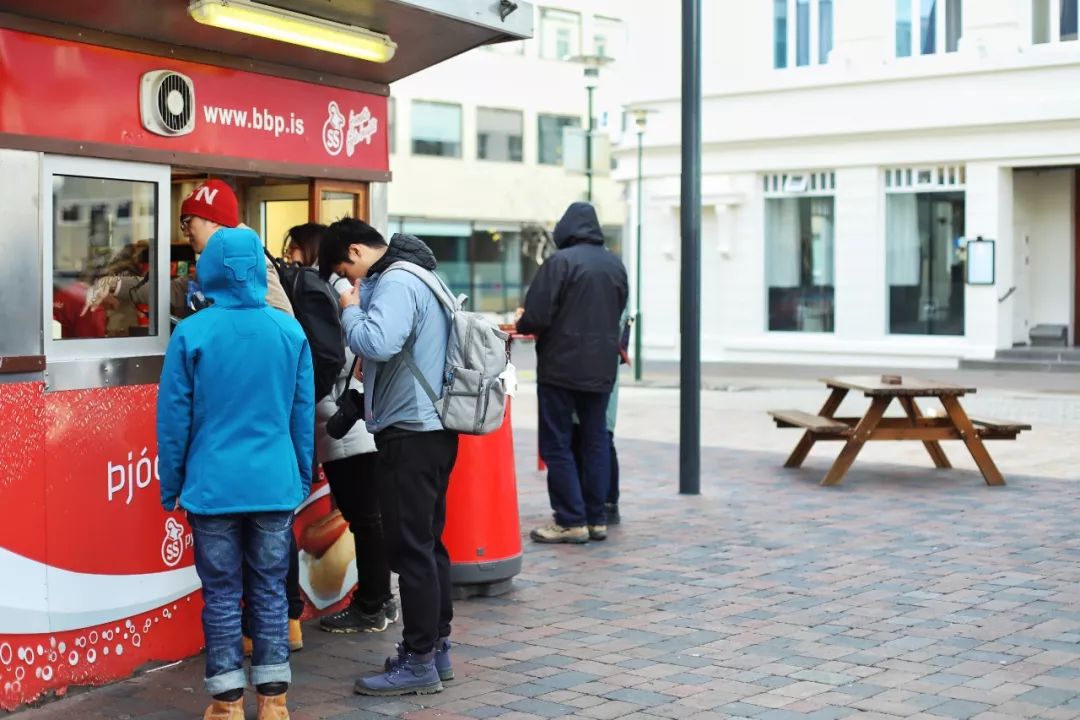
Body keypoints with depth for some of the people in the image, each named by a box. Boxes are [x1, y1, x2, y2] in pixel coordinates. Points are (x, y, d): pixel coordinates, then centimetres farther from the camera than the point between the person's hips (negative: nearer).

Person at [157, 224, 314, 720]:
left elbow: (173, 418, -3)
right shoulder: (290, 331, 0)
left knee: (221, 594, 6)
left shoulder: (192, 333, -7)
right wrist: (302, 477, 16)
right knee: (270, 591, 10)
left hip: (213, 486, -2)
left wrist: (170, 485, 7)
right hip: (275, 485, 2)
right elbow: (303, 414, 6)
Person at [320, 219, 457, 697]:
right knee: (427, 543, 15)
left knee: (410, 547, -5)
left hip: (409, 433, -10)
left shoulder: (396, 283, -15)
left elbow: (377, 343, -31)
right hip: (432, 428, 10)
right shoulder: (416, 277, 17)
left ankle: (419, 663, 0)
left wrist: (350, 310, -14)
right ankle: (437, 648, 23)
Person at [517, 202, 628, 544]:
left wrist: (521, 324, 5)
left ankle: (571, 521, 0)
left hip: (561, 366, -6)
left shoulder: (560, 262, -13)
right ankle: (596, 519, 14)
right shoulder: (615, 265, 7)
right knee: (596, 441, 13)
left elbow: (536, 317, -16)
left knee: (557, 444, 2)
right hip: (601, 368, 6)